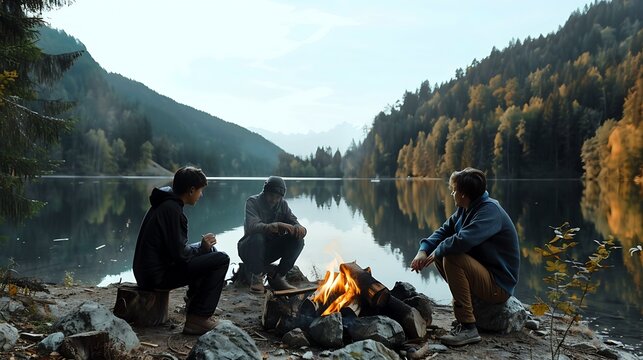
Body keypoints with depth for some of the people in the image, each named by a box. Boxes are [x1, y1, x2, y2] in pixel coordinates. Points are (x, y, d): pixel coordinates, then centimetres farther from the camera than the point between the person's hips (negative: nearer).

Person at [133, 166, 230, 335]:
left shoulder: (165, 203, 12)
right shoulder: (171, 209, -19)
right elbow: (180, 253, -22)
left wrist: (202, 246, 9)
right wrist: (201, 246, -5)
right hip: (157, 275, -10)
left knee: (211, 252, 23)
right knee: (221, 259, -15)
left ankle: (193, 302, 27)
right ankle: (198, 319, -12)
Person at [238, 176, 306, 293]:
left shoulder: (282, 204, 0)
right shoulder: (253, 202, -15)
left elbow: (294, 222, -9)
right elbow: (252, 226, -34)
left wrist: (299, 228, -36)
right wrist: (274, 226, -53)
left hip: (270, 250, 5)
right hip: (250, 248, -4)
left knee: (298, 239, -17)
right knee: (257, 237, -37)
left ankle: (277, 276, -6)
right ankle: (257, 276, -13)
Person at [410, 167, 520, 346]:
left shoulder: (490, 210, -21)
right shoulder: (465, 209, 7)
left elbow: (463, 240, -35)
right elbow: (444, 231, 9)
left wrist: (437, 252, -17)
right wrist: (423, 251, -10)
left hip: (499, 286, -9)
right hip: (482, 271, 9)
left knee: (451, 258, -28)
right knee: (440, 253, 7)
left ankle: (468, 328, -23)